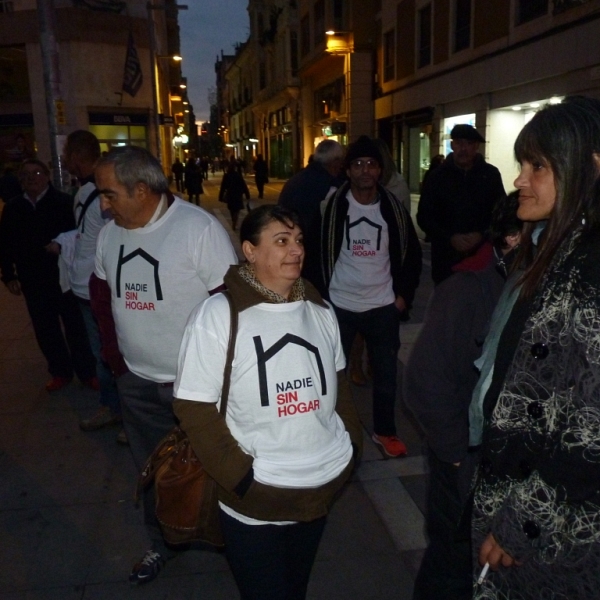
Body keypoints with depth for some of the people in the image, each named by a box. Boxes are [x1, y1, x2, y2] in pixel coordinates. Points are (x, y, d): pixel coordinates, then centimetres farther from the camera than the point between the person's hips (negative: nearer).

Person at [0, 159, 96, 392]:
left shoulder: (64, 202, -7)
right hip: (33, 280, 4)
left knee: (75, 325, 6)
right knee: (45, 329, 12)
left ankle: (87, 372, 19)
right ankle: (60, 372, 28)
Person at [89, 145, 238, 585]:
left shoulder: (199, 228, -19)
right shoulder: (110, 233, 1)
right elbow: (101, 290, 16)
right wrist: (112, 349, 9)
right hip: (137, 380, 6)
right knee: (152, 468, 21)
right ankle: (162, 543, 44)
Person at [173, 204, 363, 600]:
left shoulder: (319, 309, 3)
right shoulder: (217, 315, -14)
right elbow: (194, 408, -16)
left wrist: (353, 442, 5)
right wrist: (241, 476, -19)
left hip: (324, 485, 5)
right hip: (256, 498, -5)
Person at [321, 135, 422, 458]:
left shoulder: (393, 207, -1)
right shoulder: (333, 205, -6)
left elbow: (411, 253, 8)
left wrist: (404, 295, 3)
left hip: (383, 305, 2)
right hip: (340, 304, -1)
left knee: (386, 371, 11)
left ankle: (385, 430, 30)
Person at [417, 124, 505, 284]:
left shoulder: (491, 174, 4)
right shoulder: (437, 176, 4)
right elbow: (424, 217, 2)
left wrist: (482, 235, -11)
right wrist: (450, 238, -11)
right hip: (446, 258, 0)